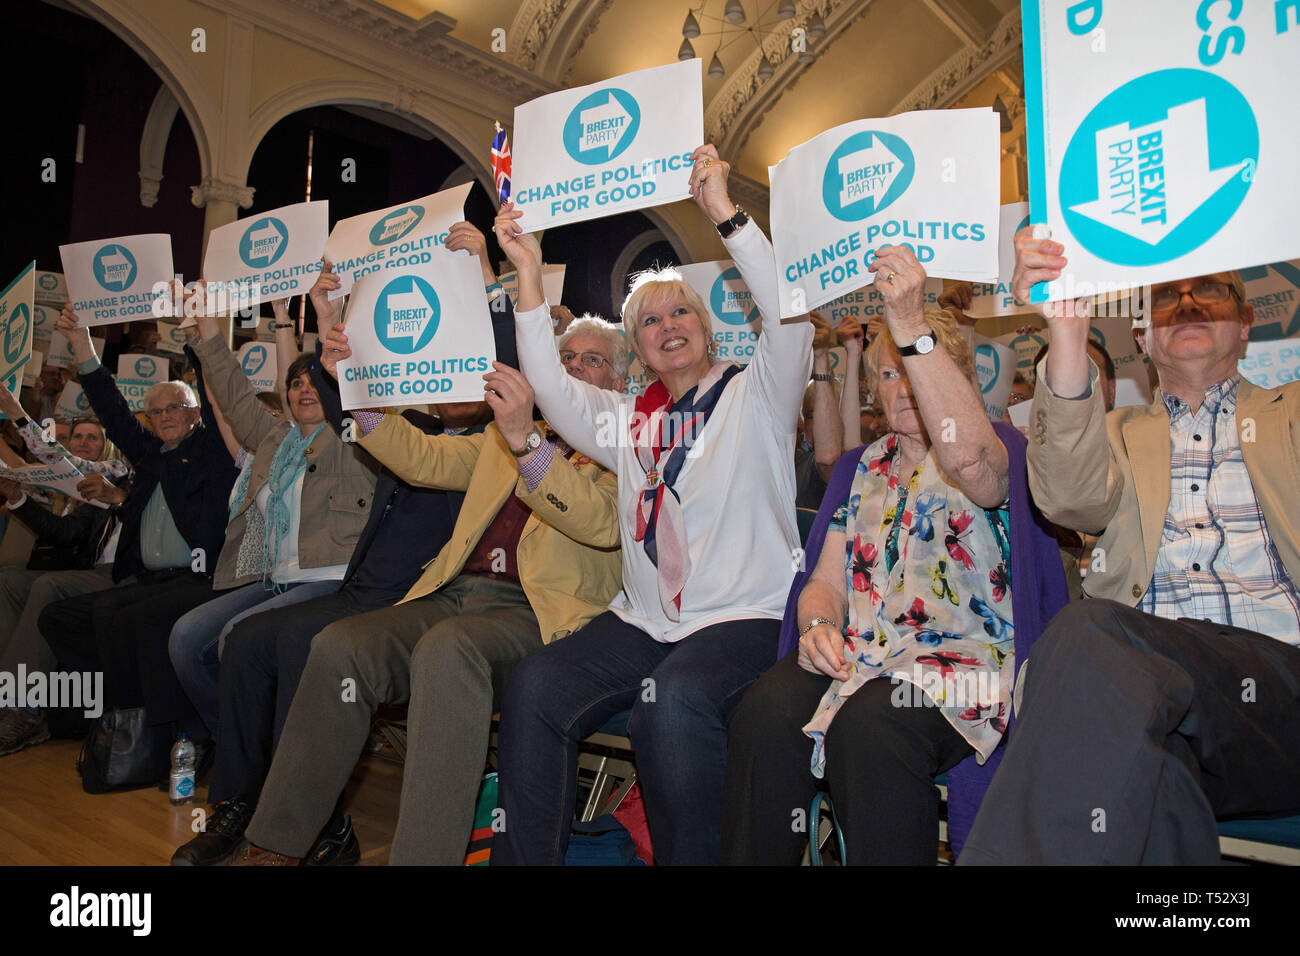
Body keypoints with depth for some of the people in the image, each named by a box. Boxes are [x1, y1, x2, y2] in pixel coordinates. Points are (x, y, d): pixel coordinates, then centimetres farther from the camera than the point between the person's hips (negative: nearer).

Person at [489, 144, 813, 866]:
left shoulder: (754, 396, 7)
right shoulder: (629, 419, 18)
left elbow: (791, 316, -10)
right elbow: (552, 389, 5)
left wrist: (725, 214, -15)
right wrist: (528, 275, -1)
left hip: (744, 617, -4)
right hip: (642, 621, 4)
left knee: (672, 703, -34)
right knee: (534, 687, -20)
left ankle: (689, 857, -13)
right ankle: (523, 856, -6)